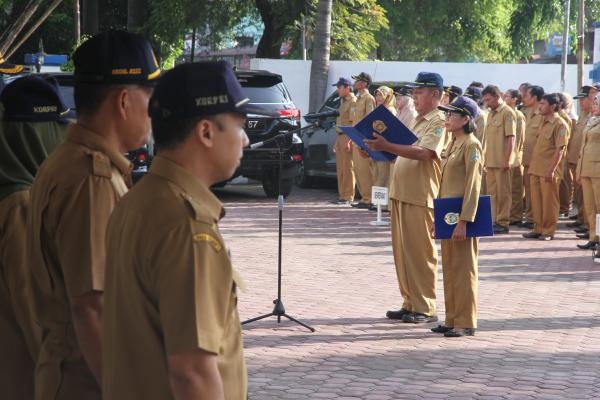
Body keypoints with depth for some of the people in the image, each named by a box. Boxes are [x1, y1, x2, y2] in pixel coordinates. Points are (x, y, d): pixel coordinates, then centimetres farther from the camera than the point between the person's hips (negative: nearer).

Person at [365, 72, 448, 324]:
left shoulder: (439, 123, -8)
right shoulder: (416, 122, 20)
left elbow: (423, 153, -23)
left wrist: (387, 146, -28)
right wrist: (381, 148, 8)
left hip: (420, 196, -9)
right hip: (400, 193, 9)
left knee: (420, 253, -4)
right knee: (402, 252, 10)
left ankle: (426, 308, 1)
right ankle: (410, 303, 18)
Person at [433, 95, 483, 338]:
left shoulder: (471, 146, -12)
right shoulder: (453, 145, 16)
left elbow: (472, 186, -17)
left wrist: (464, 221, -21)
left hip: (461, 217, -9)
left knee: (463, 270, -3)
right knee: (449, 270, 12)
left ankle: (466, 323, 3)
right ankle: (452, 320, 19)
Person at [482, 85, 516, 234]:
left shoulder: (507, 113, -10)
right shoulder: (491, 114, 16)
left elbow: (510, 138, -15)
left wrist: (507, 159, -19)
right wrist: (486, 160, 17)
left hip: (502, 161, -8)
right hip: (490, 160, 8)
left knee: (503, 193, -2)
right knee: (493, 192, 11)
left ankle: (503, 223, 2)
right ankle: (495, 220, 18)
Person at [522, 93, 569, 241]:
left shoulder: (560, 124, -10)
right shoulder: (544, 122, 16)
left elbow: (560, 149, -16)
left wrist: (551, 170, -21)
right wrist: (532, 167, 17)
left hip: (548, 171, -8)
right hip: (536, 169, 8)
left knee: (549, 202, 0)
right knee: (536, 201, 10)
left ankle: (548, 231, 7)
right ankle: (538, 229, 18)